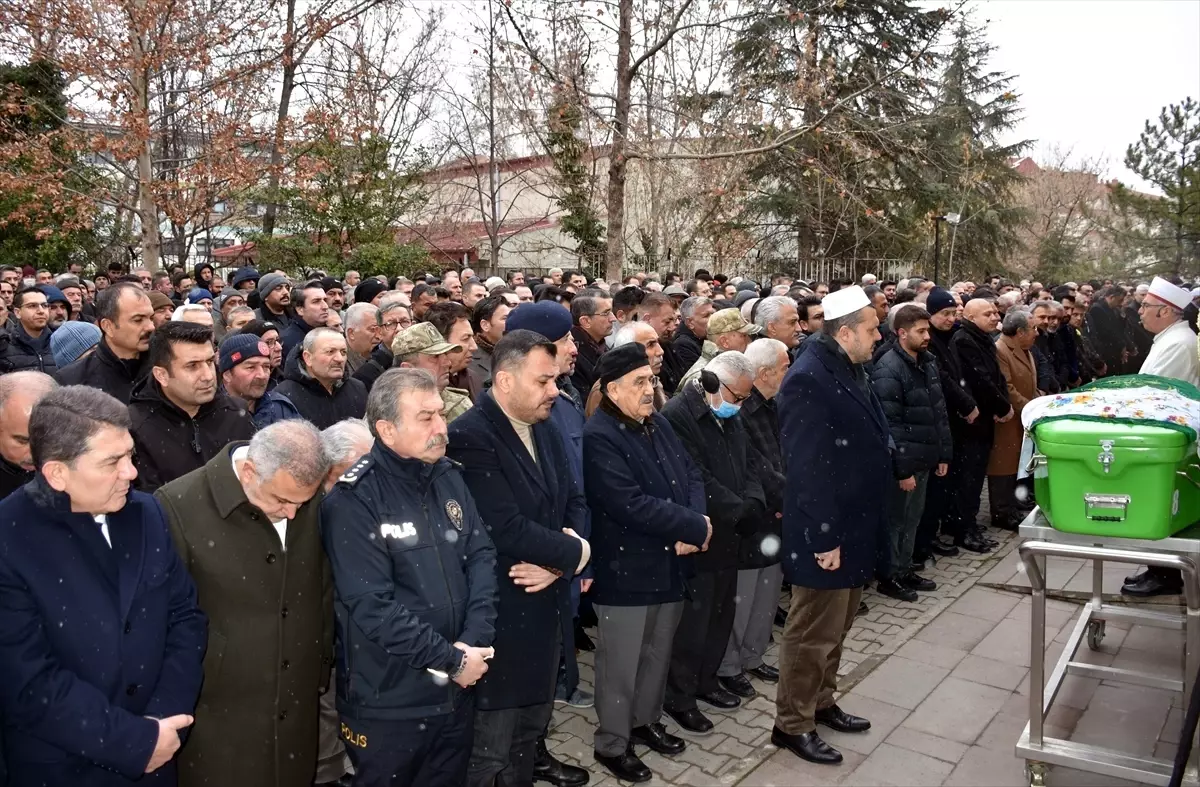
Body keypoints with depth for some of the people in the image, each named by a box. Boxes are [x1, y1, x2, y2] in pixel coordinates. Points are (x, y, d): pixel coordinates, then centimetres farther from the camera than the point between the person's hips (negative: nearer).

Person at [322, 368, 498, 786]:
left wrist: (474, 641, -13)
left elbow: (483, 557, 0)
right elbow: (373, 606, -21)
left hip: (457, 692, 5)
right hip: (389, 703, -5)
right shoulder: (353, 501, -17)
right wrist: (451, 658, -17)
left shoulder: (449, 477, 2)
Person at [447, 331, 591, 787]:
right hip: (499, 615, -8)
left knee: (529, 735, 23)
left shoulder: (545, 429, 7)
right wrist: (575, 553, -13)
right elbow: (507, 529, -27)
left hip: (545, 607, 8)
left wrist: (558, 560, -11)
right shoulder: (470, 437, -20)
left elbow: (574, 501, 8)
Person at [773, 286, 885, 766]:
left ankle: (821, 702, 38)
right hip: (825, 533, -10)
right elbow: (807, 467, -25)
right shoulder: (808, 379, -21)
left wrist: (862, 526, 17)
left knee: (836, 625, 21)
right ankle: (792, 724, 17)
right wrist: (824, 536, -24)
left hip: (854, 525, 10)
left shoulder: (850, 371, 10)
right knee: (814, 631, 2)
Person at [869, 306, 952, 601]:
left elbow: (940, 412, 15)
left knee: (913, 518, 17)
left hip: (923, 458, 8)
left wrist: (944, 454, 12)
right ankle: (888, 576, 18)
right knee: (895, 520, 5)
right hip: (902, 462, -8)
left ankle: (905, 569, 31)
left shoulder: (928, 362, 9)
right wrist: (902, 469, -20)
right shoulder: (888, 370, -18)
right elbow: (890, 424, -20)